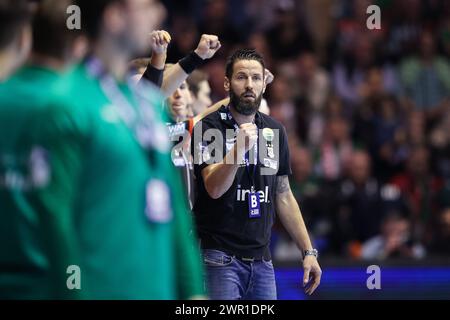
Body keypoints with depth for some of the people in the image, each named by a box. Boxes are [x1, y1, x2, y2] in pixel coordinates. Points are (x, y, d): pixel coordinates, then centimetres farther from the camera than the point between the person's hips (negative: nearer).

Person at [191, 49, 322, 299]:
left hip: (262, 259, 5)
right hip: (220, 258, -5)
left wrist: (309, 251, 11)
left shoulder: (275, 131, 10)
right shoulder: (208, 128, -7)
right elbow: (214, 188, -19)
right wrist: (238, 149, -35)